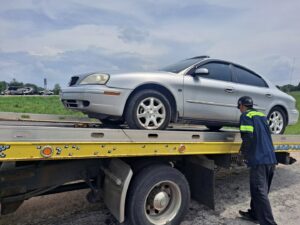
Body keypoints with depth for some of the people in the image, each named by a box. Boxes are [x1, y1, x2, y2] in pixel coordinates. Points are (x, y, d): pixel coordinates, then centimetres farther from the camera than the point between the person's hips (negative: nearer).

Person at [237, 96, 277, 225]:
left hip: (259, 159, -8)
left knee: (260, 192, -5)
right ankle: (254, 214, 32)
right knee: (259, 190, 19)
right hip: (271, 158, 9)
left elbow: (248, 137, -17)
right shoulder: (262, 115, 18)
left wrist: (243, 152, 0)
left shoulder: (246, 116, -6)